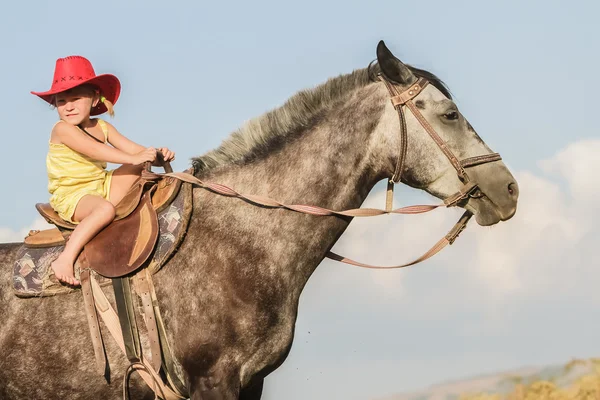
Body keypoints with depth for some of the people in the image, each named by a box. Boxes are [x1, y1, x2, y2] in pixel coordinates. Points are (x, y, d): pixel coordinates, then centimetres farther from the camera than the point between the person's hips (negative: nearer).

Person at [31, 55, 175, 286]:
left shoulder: (102, 127, 7)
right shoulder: (62, 130, -15)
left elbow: (133, 149, 2)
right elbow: (95, 150, -27)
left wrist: (157, 155, -18)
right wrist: (133, 158, -31)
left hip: (100, 187, 7)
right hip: (71, 196, -7)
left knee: (138, 167, -1)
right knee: (105, 209, -39)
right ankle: (65, 260, -42)